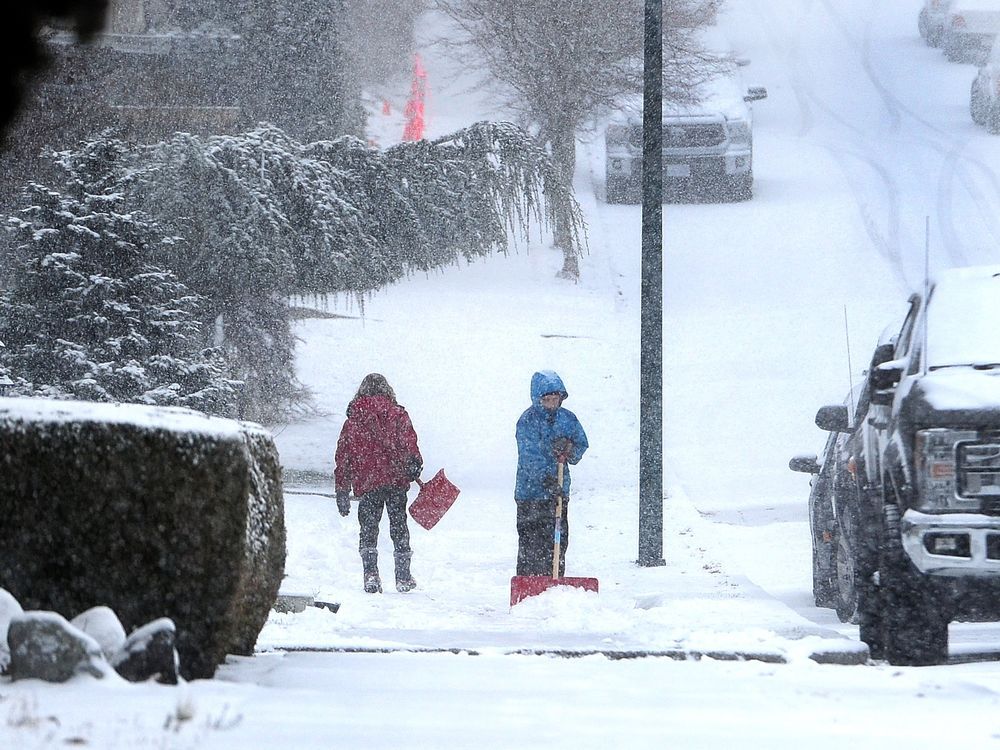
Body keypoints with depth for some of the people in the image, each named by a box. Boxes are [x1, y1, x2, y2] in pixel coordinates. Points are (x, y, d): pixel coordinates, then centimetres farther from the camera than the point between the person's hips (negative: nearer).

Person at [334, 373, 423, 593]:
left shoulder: (353, 420, 13)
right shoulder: (397, 414, 7)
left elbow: (343, 457, 14)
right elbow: (407, 439, -13)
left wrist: (342, 491, 18)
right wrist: (414, 462, -23)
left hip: (366, 483, 1)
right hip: (395, 479, -1)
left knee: (368, 529, 6)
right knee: (399, 526, 9)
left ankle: (371, 575, -10)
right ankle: (403, 578, 12)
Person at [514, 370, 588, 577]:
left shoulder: (567, 418, 7)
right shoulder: (528, 420, -10)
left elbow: (582, 444, 13)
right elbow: (530, 455, -19)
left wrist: (569, 449, -12)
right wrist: (547, 480, -30)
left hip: (559, 489, 5)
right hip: (531, 490, -5)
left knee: (559, 541, 9)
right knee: (532, 543, -5)